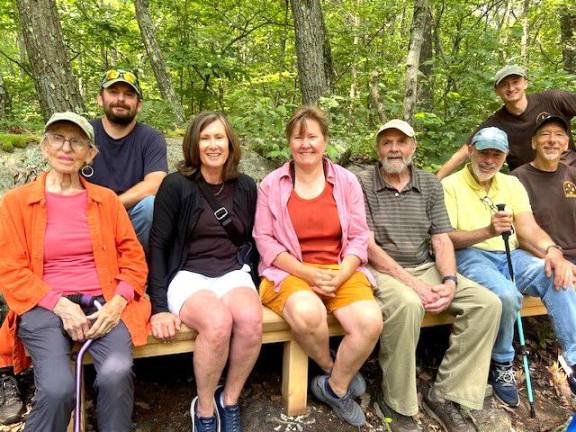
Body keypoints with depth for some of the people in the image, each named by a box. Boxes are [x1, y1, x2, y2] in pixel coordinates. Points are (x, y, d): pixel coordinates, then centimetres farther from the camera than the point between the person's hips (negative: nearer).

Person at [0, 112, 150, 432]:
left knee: (116, 374, -27)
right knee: (58, 388, -27)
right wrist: (60, 305, -12)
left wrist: (117, 303, -9)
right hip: (44, 307, -1)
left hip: (103, 303, 1)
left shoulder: (106, 199, 11)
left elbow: (133, 256, 9)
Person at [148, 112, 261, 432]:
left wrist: (253, 284, 7)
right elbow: (158, 245, -3)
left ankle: (230, 401, -3)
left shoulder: (245, 186, 9)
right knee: (218, 322, -34)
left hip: (233, 272, 3)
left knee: (251, 318, -31)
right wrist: (159, 306, -9)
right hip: (188, 275, -3)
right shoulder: (176, 185, -3)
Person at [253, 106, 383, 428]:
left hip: (341, 271, 2)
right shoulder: (271, 184, 3)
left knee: (370, 321, -25)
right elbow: (264, 239, -2)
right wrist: (308, 273, -14)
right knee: (307, 314, -34)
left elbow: (359, 238, 3)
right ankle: (333, 371, 3)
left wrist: (338, 277, -14)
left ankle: (334, 387, 5)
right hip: (290, 272, -2)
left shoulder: (347, 181, 6)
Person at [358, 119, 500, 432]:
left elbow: (442, 241, 5)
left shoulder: (431, 185, 9)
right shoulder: (362, 185, -4)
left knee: (487, 303, -15)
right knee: (407, 304, -37)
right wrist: (413, 283, -21)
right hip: (382, 270, -5)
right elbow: (368, 245, -12)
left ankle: (443, 395, -6)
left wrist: (450, 281, -15)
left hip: (426, 268, 5)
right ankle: (396, 404, -15)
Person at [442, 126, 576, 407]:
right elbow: (446, 239, -9)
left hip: (511, 255, 5)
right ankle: (502, 364, -7)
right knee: (506, 294, -33)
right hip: (470, 256, -5)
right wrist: (488, 231, -25)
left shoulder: (512, 184, 16)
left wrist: (553, 251, -19)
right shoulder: (450, 185, 0)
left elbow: (528, 229, 4)